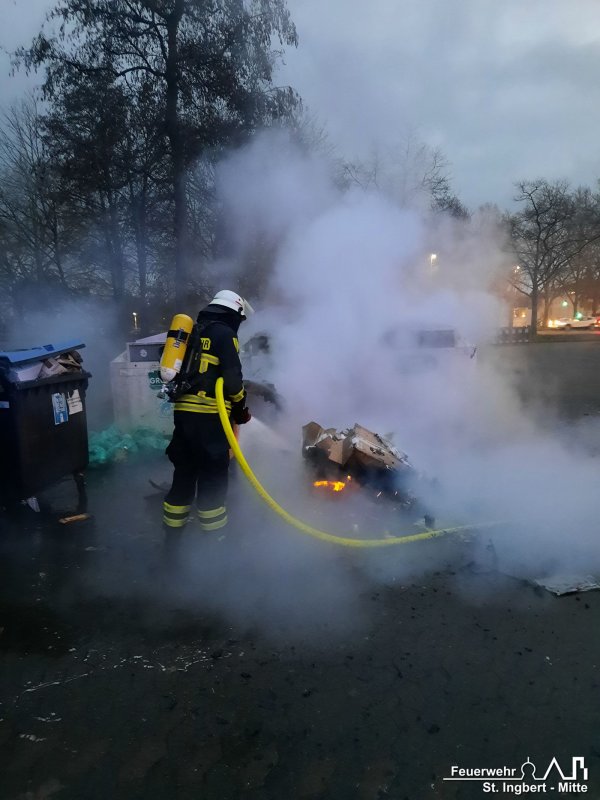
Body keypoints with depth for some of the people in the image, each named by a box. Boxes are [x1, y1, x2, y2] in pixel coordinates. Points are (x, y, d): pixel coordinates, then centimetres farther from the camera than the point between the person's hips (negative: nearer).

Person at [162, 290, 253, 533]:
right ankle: (212, 523, 6)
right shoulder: (224, 333, -4)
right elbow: (232, 376, -11)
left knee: (185, 466, 15)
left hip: (182, 409, 8)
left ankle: (174, 519, 22)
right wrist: (241, 406, 4)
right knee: (214, 470, 0)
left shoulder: (193, 332, 21)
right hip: (208, 413, -8)